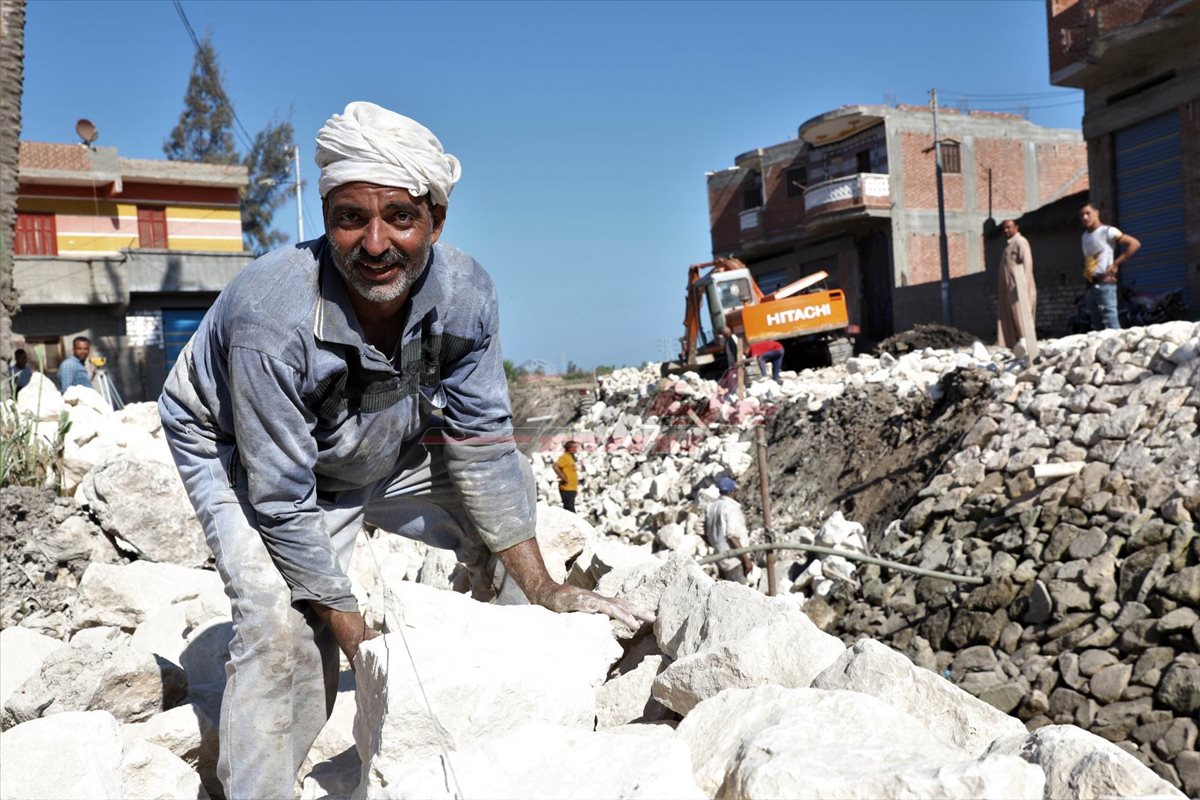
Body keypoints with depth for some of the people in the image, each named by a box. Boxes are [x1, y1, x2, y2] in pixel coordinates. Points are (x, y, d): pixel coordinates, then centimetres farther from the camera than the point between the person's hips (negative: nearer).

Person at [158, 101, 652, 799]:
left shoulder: (466, 293, -24)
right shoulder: (272, 316, -38)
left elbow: (480, 446, -16)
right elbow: (283, 503, -31)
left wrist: (544, 590, -17)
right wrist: (361, 642, -26)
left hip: (384, 448, 5)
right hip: (237, 451, -5)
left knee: (509, 489, -2)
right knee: (285, 622, -26)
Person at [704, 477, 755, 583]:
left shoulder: (711, 507, 7)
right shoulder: (731, 507, -16)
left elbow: (707, 536, 12)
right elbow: (732, 537, -21)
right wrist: (746, 559, -16)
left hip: (720, 559, 8)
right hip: (734, 560, -8)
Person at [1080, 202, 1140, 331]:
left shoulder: (1107, 231, -5)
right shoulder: (1085, 235, 18)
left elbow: (1135, 244, -10)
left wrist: (1116, 264, -12)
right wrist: (1085, 271, 12)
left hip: (1104, 283, -8)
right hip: (1090, 286, 8)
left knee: (1112, 325, -13)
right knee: (1096, 326, 8)